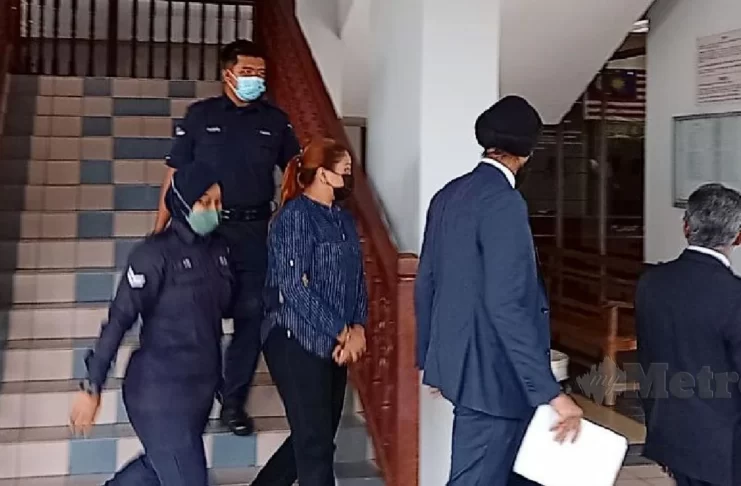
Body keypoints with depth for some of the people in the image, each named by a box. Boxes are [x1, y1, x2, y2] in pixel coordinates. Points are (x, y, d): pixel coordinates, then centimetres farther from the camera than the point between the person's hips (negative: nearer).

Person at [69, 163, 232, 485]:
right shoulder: (155, 254, -16)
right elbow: (119, 320, -16)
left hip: (202, 387, 7)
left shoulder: (217, 249, 3)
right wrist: (92, 387, -17)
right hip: (160, 392, -7)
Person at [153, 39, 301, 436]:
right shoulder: (199, 115, 2)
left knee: (250, 315, 4)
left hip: (255, 231, 1)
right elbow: (175, 175, 3)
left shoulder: (275, 121, 5)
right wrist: (158, 231, -1)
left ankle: (233, 402, 18)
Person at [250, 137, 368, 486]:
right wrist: (341, 331, -14)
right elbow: (292, 285, -17)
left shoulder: (343, 219, 12)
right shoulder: (295, 216, -11)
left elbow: (357, 280, 12)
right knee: (315, 443, -2)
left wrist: (357, 329, -5)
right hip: (296, 343, -8)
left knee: (315, 439, 15)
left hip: (333, 346, 8)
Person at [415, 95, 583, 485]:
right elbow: (506, 305, -25)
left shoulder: (449, 195, 7)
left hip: (458, 361, 9)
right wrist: (551, 392, -24)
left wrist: (430, 358, 24)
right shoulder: (504, 202, -19)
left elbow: (425, 284, 13)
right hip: (491, 371, -9)